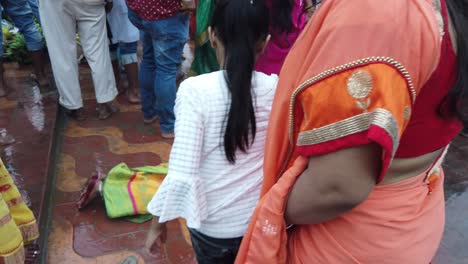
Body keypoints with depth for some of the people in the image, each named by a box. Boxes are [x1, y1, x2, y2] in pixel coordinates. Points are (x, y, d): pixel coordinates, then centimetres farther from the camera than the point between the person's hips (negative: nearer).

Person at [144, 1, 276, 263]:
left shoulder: (196, 90, -22)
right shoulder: (276, 88, -13)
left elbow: (182, 175, -22)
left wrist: (158, 223, -8)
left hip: (213, 225, -2)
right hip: (263, 219, 2)